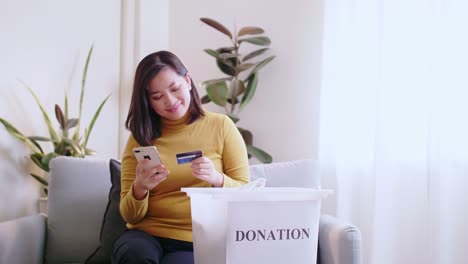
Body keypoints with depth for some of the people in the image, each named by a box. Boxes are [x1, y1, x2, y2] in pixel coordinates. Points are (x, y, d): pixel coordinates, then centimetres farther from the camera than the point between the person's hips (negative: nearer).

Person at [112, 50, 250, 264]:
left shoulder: (221, 126, 4)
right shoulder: (140, 138, 8)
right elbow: (130, 216, 4)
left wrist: (217, 179, -19)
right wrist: (139, 188, -18)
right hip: (146, 235, 1)